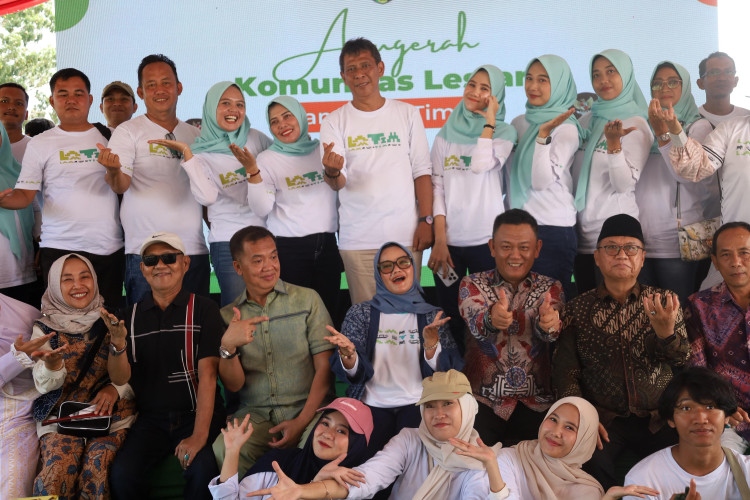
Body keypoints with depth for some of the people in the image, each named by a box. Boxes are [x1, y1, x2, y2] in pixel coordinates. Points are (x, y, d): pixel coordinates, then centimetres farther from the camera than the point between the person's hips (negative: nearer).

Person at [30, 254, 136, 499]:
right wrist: (51, 363, -24)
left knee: (98, 469, -27)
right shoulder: (45, 328, 7)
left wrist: (116, 388, -12)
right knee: (57, 475, -25)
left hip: (111, 414, 0)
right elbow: (44, 385, -2)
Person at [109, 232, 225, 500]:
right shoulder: (130, 316, 9)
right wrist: (118, 343, -18)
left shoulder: (204, 309, 0)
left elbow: (207, 375, -9)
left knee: (202, 470, -30)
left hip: (197, 415, -2)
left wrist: (199, 435, -19)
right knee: (122, 472, -24)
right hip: (150, 419, 3)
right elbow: (121, 379, 3)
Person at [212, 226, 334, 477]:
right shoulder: (227, 316, 11)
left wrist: (302, 421, -12)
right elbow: (233, 385, 3)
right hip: (256, 414, 2)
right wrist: (228, 346, -18)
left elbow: (325, 367, 0)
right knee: (222, 452, -30)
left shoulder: (307, 299, 7)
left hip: (308, 408, -1)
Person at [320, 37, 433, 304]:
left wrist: (426, 220, -2)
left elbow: (422, 171, 7)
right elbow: (338, 183, -3)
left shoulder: (407, 114, 8)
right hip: (358, 239, 0)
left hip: (405, 234, 1)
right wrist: (332, 173, -27)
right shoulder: (335, 122, 5)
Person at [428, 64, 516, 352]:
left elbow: (481, 165, -15)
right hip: (449, 240, 2)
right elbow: (436, 185, 3)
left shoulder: (504, 132, 5)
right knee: (449, 319, 6)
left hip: (487, 241, -2)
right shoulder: (447, 134, 11)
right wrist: (439, 240, -5)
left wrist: (489, 120, -5)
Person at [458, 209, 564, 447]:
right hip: (483, 400, -1)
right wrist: (491, 318, -42)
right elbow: (475, 323, -17)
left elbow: (549, 333, -13)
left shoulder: (550, 288, 7)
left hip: (535, 403, 1)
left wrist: (549, 322, -38)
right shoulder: (473, 284, 4)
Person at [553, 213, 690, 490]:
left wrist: (666, 331, -27)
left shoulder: (663, 301, 8)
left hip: (657, 420, 2)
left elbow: (680, 359, -4)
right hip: (604, 421, -1)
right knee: (593, 464, -30)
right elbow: (565, 371, 3)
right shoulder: (578, 308, 5)